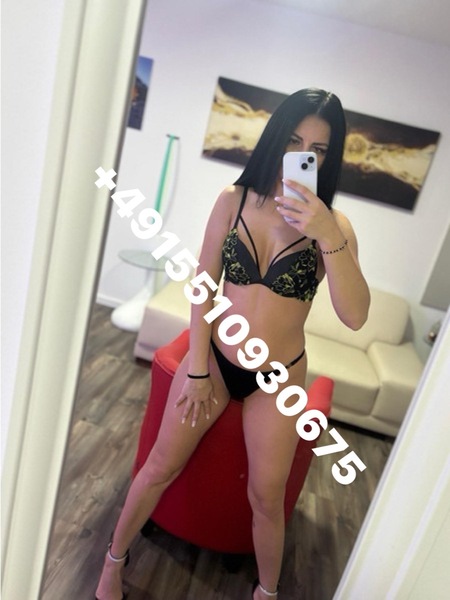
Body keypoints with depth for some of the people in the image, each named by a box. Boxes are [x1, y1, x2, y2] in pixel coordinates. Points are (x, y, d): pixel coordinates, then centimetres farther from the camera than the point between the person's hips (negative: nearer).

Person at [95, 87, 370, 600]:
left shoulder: (332, 224, -11)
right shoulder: (234, 200, -7)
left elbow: (354, 316, -23)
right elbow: (204, 283, -5)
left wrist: (329, 238, -36)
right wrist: (197, 367, -4)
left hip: (277, 379, -1)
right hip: (214, 358, 1)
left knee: (267, 499, 12)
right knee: (161, 468, 14)